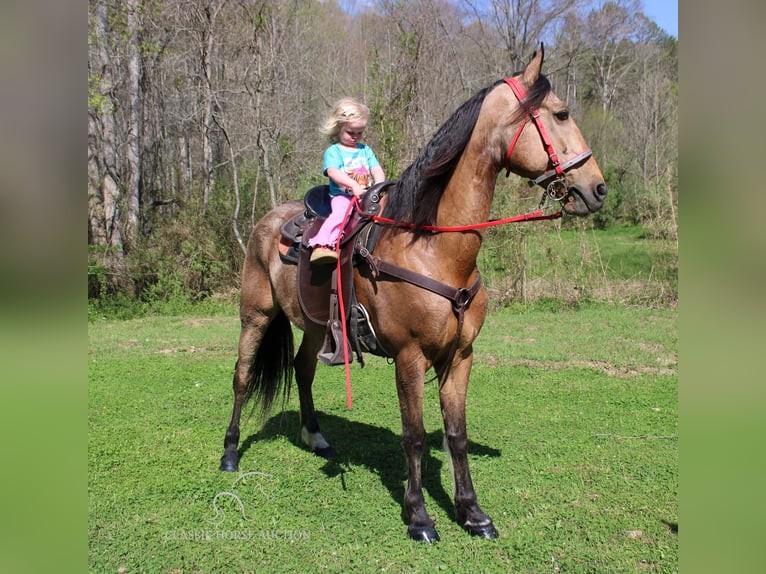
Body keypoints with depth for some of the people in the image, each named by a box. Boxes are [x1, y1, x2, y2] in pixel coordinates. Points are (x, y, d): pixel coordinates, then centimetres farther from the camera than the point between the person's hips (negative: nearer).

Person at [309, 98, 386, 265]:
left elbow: (377, 171, 10)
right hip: (342, 196, -6)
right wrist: (354, 185, -29)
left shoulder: (365, 150, 21)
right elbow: (333, 172, -13)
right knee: (340, 213, -35)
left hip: (366, 197, 6)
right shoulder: (333, 151, 5)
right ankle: (322, 245, -47)